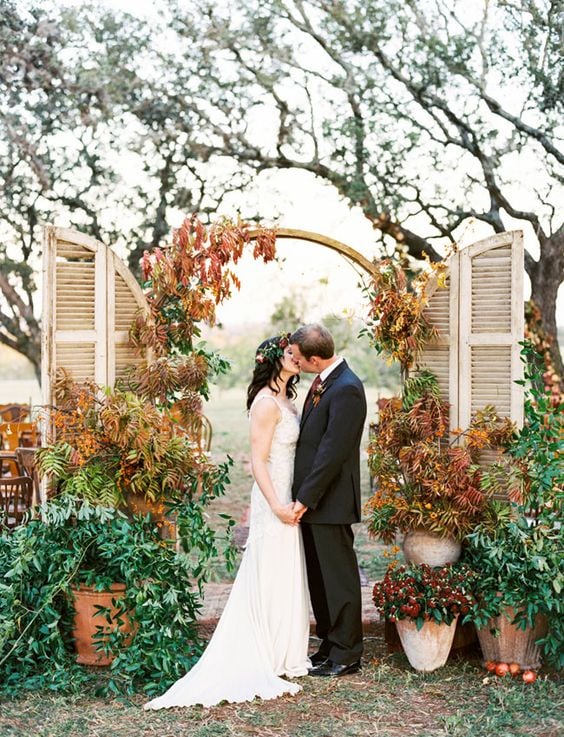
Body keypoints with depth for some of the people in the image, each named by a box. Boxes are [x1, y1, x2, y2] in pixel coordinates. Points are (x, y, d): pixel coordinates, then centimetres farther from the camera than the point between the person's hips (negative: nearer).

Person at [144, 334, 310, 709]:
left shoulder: (285, 400, 12)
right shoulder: (267, 402, -16)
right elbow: (258, 460, -19)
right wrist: (277, 506, -22)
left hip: (287, 498, 9)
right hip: (274, 499, -9)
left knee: (284, 577, 15)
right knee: (272, 578, 0)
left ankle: (283, 653, 26)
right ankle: (271, 660, 10)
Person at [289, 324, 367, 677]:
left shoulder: (346, 389, -20)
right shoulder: (324, 382, 10)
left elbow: (333, 451, -22)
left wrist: (305, 498, -19)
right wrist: (303, 496, 13)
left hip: (330, 501, -9)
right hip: (313, 499, 9)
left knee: (339, 577, 2)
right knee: (320, 577, 17)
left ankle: (346, 655, 14)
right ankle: (330, 644, 29)